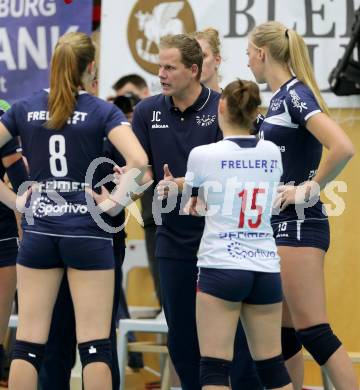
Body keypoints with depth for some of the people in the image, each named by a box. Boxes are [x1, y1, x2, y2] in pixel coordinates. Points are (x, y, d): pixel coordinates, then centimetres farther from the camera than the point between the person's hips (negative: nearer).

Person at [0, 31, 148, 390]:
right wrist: (115, 202, -10)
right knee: (94, 344, 0)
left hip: (38, 232, 3)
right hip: (87, 233, -3)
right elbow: (138, 160, -20)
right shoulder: (102, 111, -5)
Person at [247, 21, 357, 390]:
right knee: (283, 332, 11)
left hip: (298, 223, -10)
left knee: (312, 330, -11)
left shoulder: (296, 94, -13)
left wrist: (309, 190, -15)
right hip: (278, 224, 10)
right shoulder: (279, 99, 15)